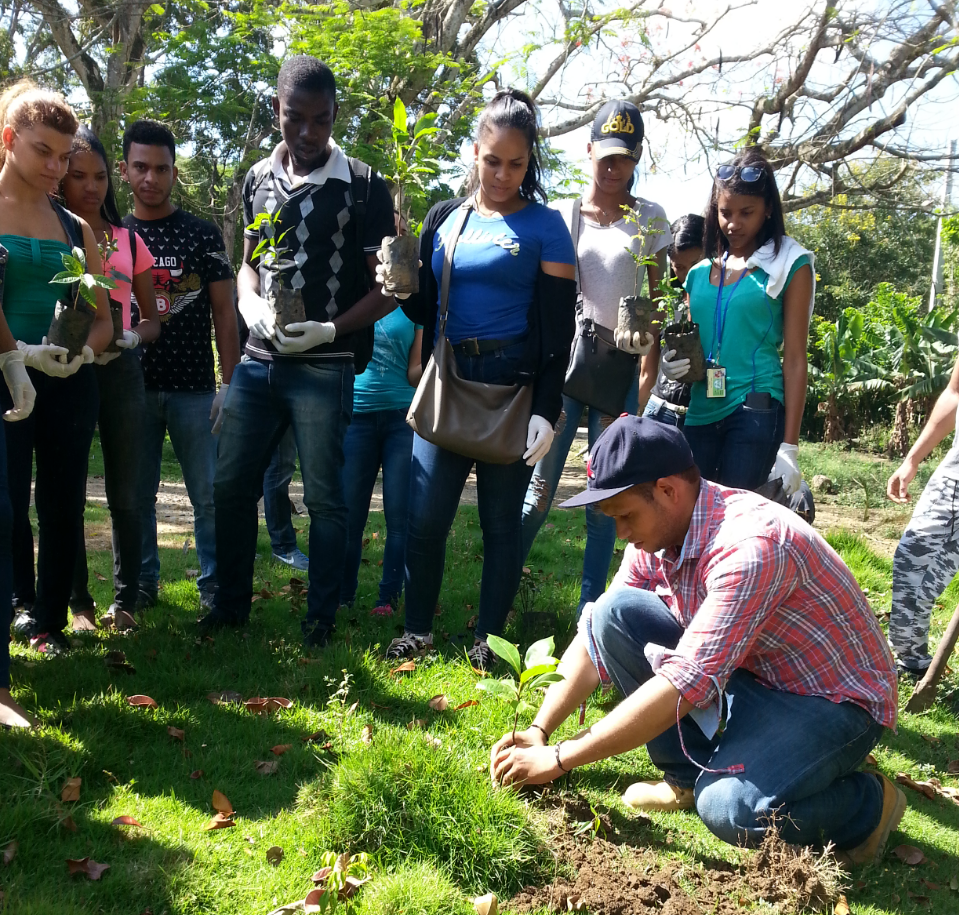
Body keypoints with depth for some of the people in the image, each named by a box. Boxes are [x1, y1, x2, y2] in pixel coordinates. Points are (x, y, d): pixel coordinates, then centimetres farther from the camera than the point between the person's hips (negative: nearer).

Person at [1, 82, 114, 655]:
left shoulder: (76, 228, 13)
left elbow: (102, 319, 15)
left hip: (70, 386, 4)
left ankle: (49, 620, 21)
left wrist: (83, 350, -6)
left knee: (64, 509, 6)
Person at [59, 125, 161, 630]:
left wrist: (130, 337, -7)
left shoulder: (129, 241, 11)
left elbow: (152, 319, 14)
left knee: (126, 494, 3)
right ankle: (77, 602, 12)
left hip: (120, 371, 2)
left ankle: (125, 600, 14)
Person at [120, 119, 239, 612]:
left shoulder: (202, 234, 3)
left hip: (194, 387, -2)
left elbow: (224, 312, 2)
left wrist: (231, 383, -6)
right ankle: (141, 585, 21)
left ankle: (215, 587, 12)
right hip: (132, 387, 2)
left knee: (209, 496, 0)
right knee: (136, 495, 7)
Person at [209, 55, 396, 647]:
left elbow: (387, 289, -4)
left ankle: (321, 621, 16)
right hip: (259, 360, 5)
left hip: (324, 368, -5)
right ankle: (232, 606, 26)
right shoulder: (260, 178, 10)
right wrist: (252, 307, -1)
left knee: (325, 497, 1)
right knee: (231, 485, 9)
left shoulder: (364, 187, -6)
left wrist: (329, 330, -16)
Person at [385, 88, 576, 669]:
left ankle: (489, 639, 19)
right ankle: (418, 630, 20)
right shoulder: (445, 218, 11)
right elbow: (424, 307, 13)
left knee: (502, 518, 5)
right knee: (425, 514, 2)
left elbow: (558, 327, -4)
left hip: (514, 387, -3)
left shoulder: (544, 225, 0)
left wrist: (547, 409, -12)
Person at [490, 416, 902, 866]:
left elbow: (686, 685, -36)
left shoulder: (752, 545, -33)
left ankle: (868, 804, -3)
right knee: (614, 613, -10)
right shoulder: (657, 531, -7)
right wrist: (539, 730, -11)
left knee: (728, 808, -34)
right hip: (746, 675, 8)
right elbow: (598, 635, 1)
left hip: (829, 700, -7)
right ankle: (690, 774, 5)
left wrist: (558, 759, -31)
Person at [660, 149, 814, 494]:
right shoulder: (700, 272, 14)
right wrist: (673, 364, -2)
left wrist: (789, 446, -8)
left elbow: (794, 359, -2)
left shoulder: (788, 266, 2)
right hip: (701, 415, 5)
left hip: (757, 412, -5)